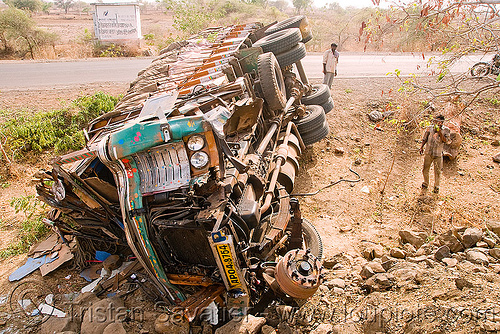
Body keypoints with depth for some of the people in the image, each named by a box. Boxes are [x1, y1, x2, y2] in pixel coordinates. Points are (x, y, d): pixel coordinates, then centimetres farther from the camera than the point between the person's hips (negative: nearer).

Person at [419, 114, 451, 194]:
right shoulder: (430, 128, 2)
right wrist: (421, 147, -1)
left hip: (438, 154, -2)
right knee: (425, 170, 10)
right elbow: (425, 139, 10)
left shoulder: (446, 130, -3)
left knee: (437, 171, 6)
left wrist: (439, 132, -24)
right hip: (428, 152, 2)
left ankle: (436, 186, 26)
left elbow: (445, 141, -15)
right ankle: (425, 184, 33)